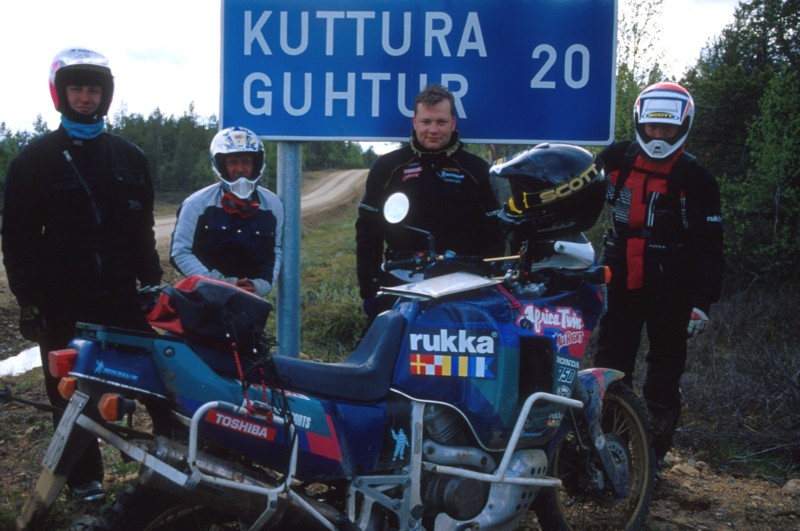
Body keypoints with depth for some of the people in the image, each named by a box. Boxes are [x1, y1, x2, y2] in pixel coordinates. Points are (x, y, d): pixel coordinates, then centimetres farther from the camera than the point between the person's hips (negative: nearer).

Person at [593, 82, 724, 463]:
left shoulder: (695, 178, -5)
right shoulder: (615, 160, 3)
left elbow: (709, 247, -5)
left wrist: (703, 301, -11)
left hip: (670, 290, -3)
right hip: (620, 283, 3)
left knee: (664, 372, 4)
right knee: (610, 370, 5)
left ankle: (655, 451, 13)